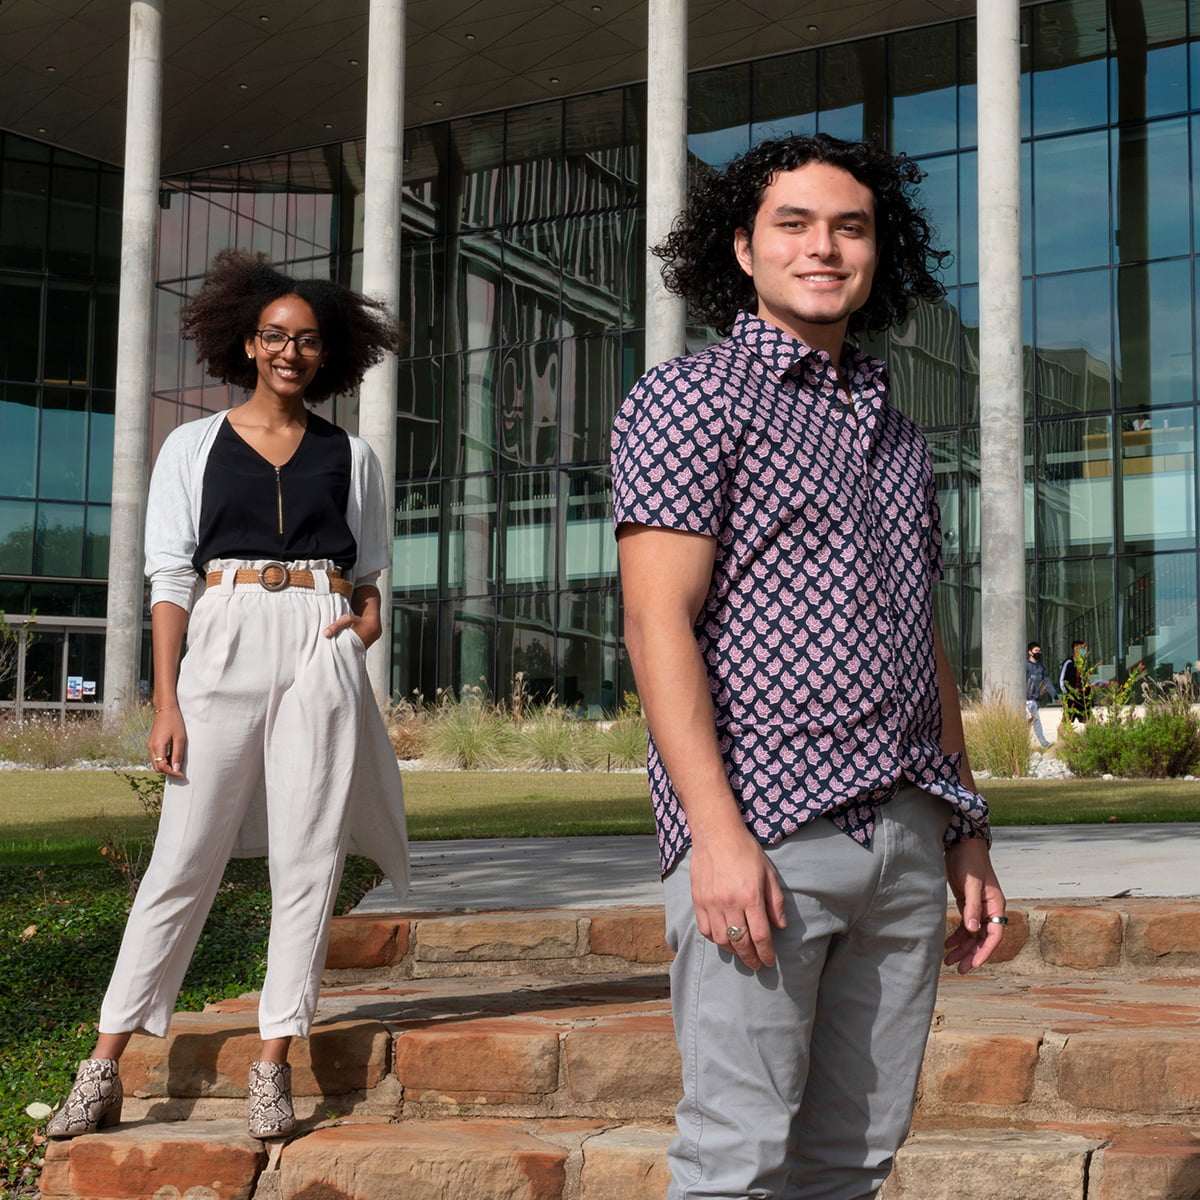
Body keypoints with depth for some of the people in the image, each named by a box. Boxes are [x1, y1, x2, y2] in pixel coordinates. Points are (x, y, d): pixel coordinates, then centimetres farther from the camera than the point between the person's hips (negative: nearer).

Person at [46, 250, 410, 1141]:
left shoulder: (351, 457, 14)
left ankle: (274, 1065, 5)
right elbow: (171, 580, 4)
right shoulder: (193, 448, 10)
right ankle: (104, 1071, 0)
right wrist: (166, 701, -4)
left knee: (307, 858, -2)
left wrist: (369, 618, -4)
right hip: (224, 646, -1)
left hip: (321, 652, 2)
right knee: (185, 857, -4)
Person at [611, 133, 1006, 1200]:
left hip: (905, 841, 6)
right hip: (765, 831, -6)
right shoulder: (690, 399, 0)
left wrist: (967, 836, 16)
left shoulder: (896, 435, 20)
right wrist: (717, 831, -20)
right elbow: (659, 622, -10)